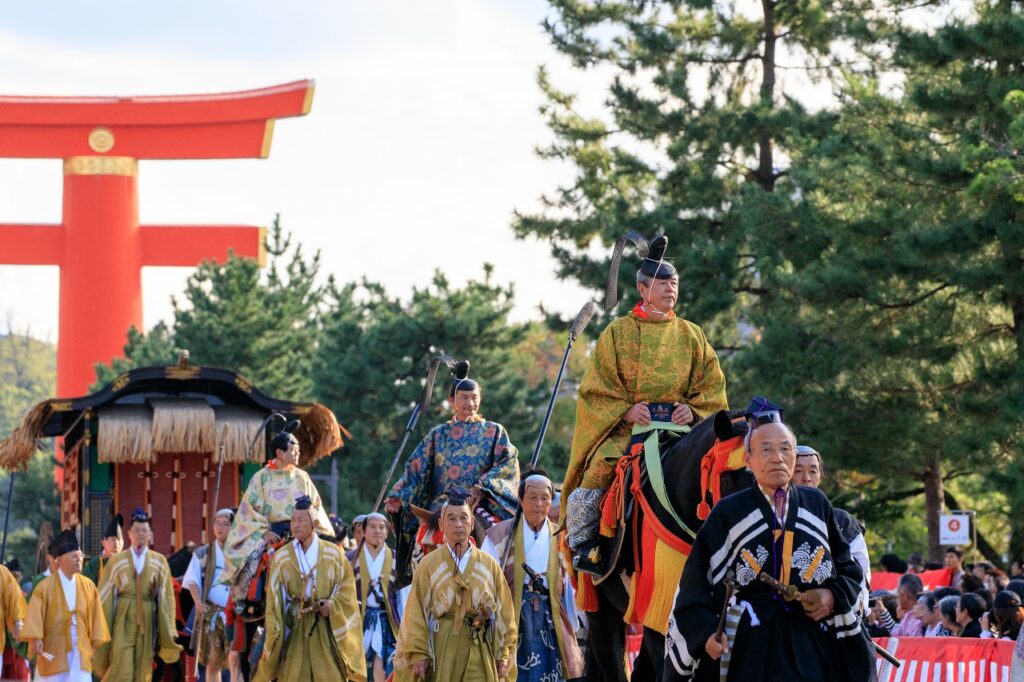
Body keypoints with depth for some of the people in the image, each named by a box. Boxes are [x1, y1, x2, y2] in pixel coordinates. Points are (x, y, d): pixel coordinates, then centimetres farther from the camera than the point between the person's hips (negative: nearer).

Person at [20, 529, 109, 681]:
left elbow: (95, 616, 8)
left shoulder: (88, 586, 5)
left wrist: (95, 644, 5)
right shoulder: (46, 587, -5)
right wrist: (35, 638, -25)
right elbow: (35, 615, -12)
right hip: (54, 650, -2)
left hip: (80, 650, 2)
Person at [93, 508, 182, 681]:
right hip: (123, 622, -2)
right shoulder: (116, 561, 4)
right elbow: (105, 596, 5)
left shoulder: (159, 562, 7)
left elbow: (168, 596, 7)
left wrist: (168, 630, 2)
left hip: (147, 622, 2)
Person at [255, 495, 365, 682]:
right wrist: (273, 633, -5)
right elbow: (274, 598, 2)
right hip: (295, 629, 0)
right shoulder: (281, 557, 2)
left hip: (327, 628, 0)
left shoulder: (333, 553, 1)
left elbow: (347, 585, 5)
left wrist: (333, 604, -12)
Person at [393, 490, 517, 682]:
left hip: (479, 650, 1)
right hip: (441, 650, -1)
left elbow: (504, 611, 9)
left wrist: (504, 653, 3)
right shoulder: (428, 564, 4)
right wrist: (417, 653, -8)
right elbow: (416, 613, -1)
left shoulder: (489, 565, 10)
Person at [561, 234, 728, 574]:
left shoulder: (692, 336, 15)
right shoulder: (618, 332, 8)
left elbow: (712, 385, 13)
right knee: (599, 469, -28)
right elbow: (596, 387, 3)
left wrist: (693, 410, -6)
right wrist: (626, 410, -13)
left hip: (680, 427, 2)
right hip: (624, 427, -2)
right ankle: (582, 542, -15)